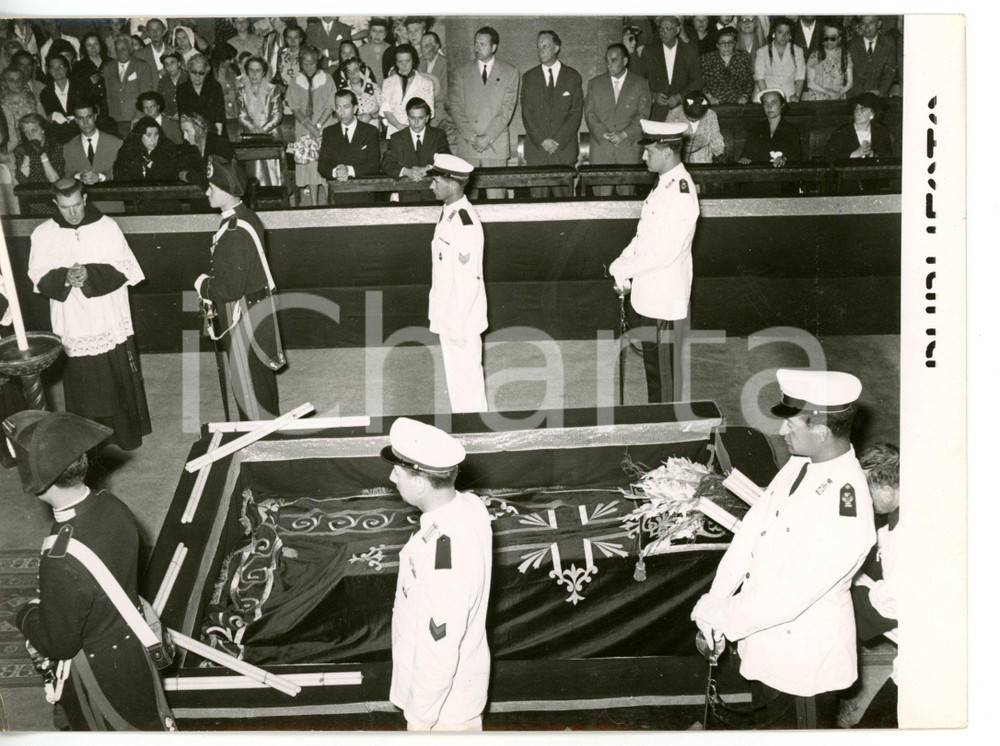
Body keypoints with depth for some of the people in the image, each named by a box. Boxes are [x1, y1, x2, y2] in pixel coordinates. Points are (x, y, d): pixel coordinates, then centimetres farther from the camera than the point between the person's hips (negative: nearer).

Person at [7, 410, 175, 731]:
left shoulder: (62, 563, -41)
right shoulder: (113, 506, -19)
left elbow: (57, 644, -25)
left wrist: (26, 614, -6)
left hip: (99, 670, -6)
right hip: (132, 641, 6)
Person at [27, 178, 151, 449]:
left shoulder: (107, 227, -3)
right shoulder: (43, 234, 1)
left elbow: (124, 268, -4)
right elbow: (38, 276, 1)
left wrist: (90, 273, -20)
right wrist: (63, 277, -20)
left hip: (111, 324, -1)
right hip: (72, 328, 1)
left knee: (119, 381, 5)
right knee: (81, 385, 5)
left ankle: (127, 434, 21)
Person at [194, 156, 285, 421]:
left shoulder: (235, 232, -26)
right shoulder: (246, 218, 5)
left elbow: (231, 288, -27)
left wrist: (203, 286, -10)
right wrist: (210, 282, 9)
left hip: (243, 316, -10)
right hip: (257, 307, 10)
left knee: (247, 383, 3)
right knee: (261, 377, 21)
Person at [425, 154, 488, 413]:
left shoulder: (465, 224, -23)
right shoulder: (448, 214, 8)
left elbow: (468, 280, -23)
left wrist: (457, 325, -21)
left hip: (462, 318, -10)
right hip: (448, 314, 10)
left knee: (467, 378, 1)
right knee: (454, 375, 18)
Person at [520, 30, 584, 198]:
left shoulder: (573, 77, 7)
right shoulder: (529, 78, 10)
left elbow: (576, 113, 1)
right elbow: (526, 113, 4)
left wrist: (558, 140, -10)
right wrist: (541, 140, -9)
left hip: (564, 148, -1)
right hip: (536, 149, 1)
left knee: (563, 195, -4)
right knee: (538, 197, -3)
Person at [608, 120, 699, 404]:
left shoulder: (681, 194, -22)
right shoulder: (665, 183, 9)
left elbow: (665, 253, -25)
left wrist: (621, 269, -16)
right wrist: (622, 266, 2)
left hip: (663, 299, -9)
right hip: (647, 293, 9)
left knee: (661, 367, 3)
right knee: (651, 362, 20)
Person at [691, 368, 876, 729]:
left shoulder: (846, 517, -33)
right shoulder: (800, 464, -6)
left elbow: (785, 598, -30)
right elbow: (753, 528, -3)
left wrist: (720, 617, -17)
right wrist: (716, 601, -8)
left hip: (804, 656, -8)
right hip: (765, 642, 8)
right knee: (769, 725, 28)